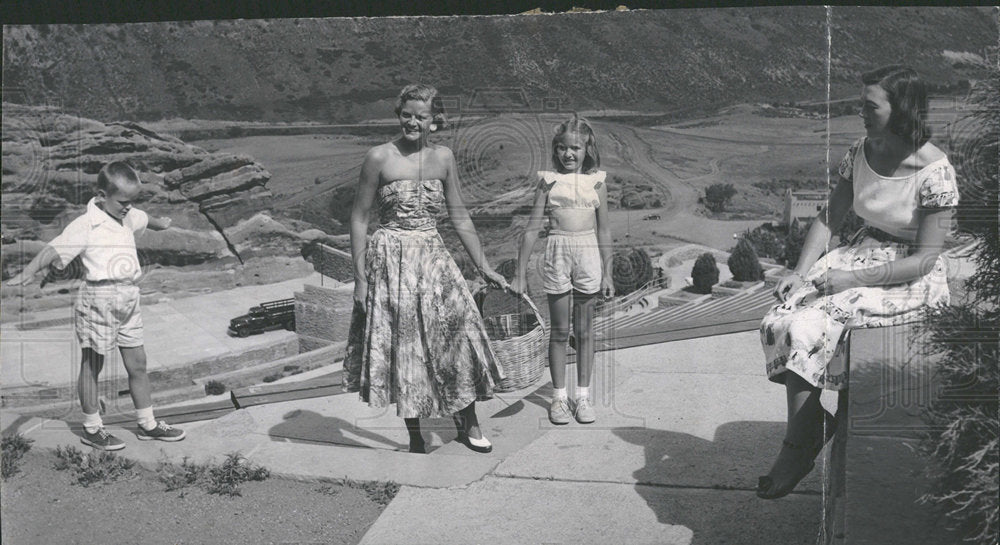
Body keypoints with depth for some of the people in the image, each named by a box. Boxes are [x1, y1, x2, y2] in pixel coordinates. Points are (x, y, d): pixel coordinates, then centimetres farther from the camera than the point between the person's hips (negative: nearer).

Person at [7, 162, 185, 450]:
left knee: (138, 365, 12)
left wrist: (160, 223, 55)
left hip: (128, 300, 7)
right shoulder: (86, 226, -13)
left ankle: (147, 424, 24)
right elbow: (55, 249, -22)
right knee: (91, 367, 7)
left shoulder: (128, 217, 11)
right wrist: (28, 272, -35)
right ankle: (92, 429, 18)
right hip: (98, 299, -7)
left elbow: (144, 220, 34)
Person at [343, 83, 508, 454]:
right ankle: (415, 437, 16)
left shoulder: (443, 158, 6)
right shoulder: (380, 157, -5)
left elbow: (459, 217, 11)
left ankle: (468, 424, 14)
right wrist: (360, 277, -7)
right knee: (403, 345, 3)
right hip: (390, 259, -3)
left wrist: (483, 266, 10)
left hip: (433, 257, 3)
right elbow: (359, 218, -3)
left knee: (458, 333, -4)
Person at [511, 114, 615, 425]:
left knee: (584, 331, 9)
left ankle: (583, 396, 19)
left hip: (588, 253, 1)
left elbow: (603, 231, 10)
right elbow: (532, 228, 3)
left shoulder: (596, 181, 6)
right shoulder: (549, 180, 3)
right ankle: (559, 396, 17)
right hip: (557, 252, -1)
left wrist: (607, 273, 9)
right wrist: (520, 274, 2)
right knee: (559, 331, 6)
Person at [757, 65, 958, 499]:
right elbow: (829, 219, 7)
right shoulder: (861, 153, 1)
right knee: (788, 315, -21)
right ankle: (809, 425, -12)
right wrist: (801, 272, -8)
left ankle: (799, 446, -10)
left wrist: (853, 278, -23)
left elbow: (925, 259, -17)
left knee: (813, 322, -26)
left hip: (912, 280, -6)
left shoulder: (933, 171, -17)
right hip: (864, 252, 6)